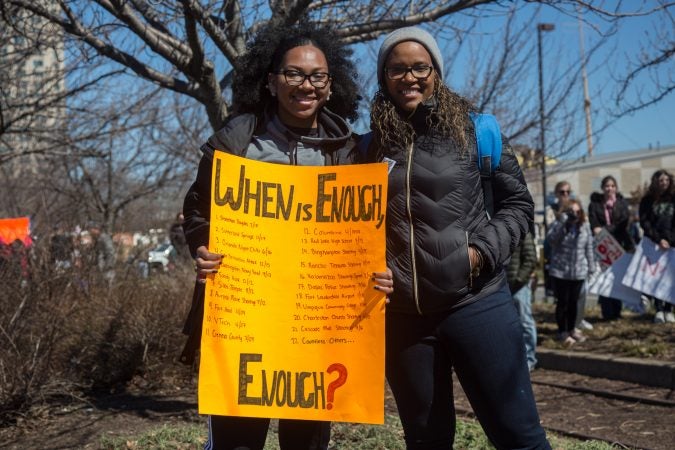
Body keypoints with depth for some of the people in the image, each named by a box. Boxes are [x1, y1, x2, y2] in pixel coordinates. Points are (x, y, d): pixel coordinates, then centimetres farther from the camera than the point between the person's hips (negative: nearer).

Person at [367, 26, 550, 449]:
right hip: (400, 312, 3)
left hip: (475, 301, -2)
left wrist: (483, 250, -9)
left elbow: (518, 202, 5)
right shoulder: (371, 144, 6)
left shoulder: (473, 128, 1)